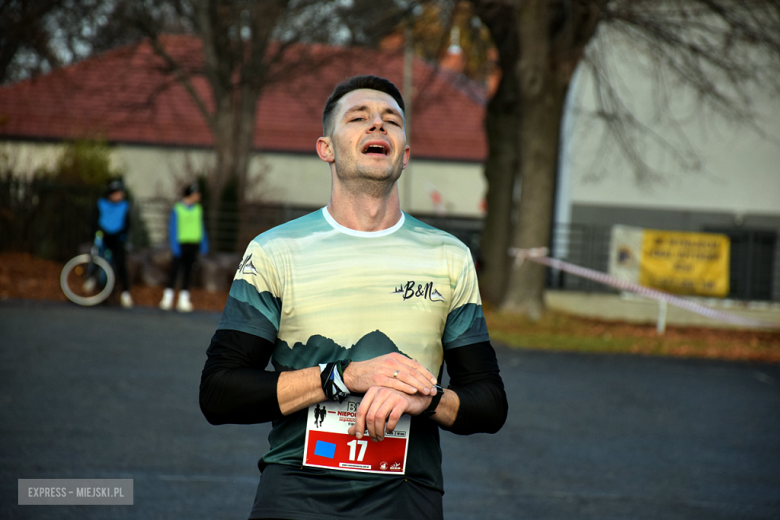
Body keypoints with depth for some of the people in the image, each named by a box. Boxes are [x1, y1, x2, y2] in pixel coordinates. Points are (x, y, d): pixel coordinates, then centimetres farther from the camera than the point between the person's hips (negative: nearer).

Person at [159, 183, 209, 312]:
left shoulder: (198, 209, 9)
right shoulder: (177, 209, -8)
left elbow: (201, 228, 16)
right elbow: (172, 228, -8)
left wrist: (204, 244, 12)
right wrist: (174, 245, -14)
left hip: (193, 244, 5)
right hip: (180, 244, -5)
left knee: (188, 272, 6)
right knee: (175, 269, -3)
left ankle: (183, 300, 9)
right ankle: (168, 298, 5)